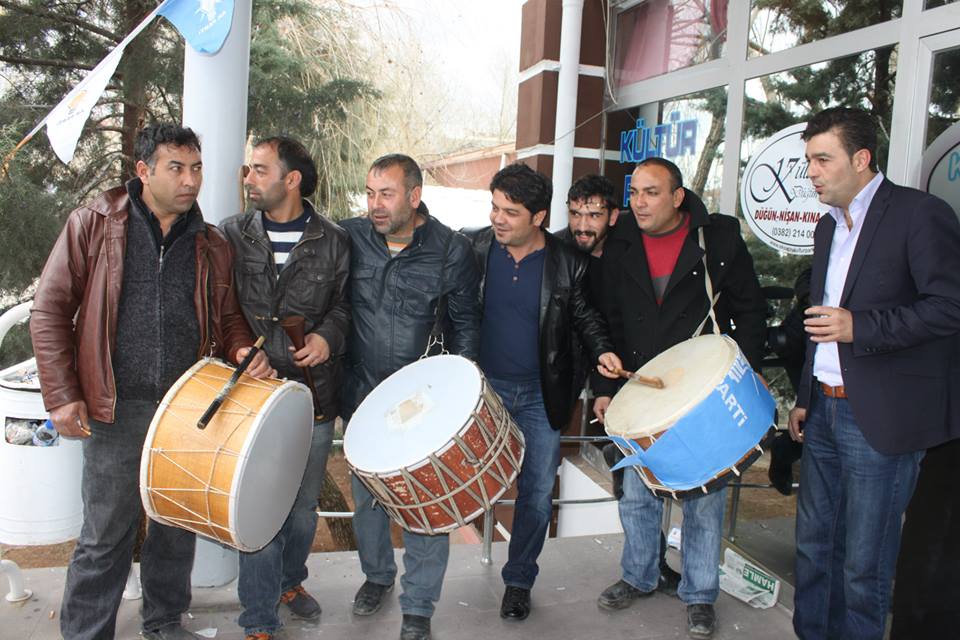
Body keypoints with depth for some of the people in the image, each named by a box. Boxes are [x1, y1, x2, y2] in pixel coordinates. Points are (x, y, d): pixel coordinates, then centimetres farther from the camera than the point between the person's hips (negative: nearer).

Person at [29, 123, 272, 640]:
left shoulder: (211, 245, 6)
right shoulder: (94, 224, -3)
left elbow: (227, 316, 15)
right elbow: (50, 310, -2)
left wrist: (241, 349, -7)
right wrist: (62, 396, -7)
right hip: (117, 408, -3)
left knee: (178, 525, 16)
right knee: (106, 534, 5)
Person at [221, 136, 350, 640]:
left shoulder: (334, 242, 1)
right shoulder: (231, 235, 2)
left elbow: (344, 303, 8)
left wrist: (327, 337, -10)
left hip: (314, 394, 1)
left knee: (305, 505, 17)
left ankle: (290, 580, 44)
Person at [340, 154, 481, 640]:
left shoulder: (451, 251, -9)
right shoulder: (350, 237, -4)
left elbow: (464, 322, 1)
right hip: (362, 391, 3)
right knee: (366, 494, 16)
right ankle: (377, 574, 42)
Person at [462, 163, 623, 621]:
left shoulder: (567, 264, -7)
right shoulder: (472, 248, -6)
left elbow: (585, 317, 5)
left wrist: (602, 350, -14)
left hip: (540, 396, 0)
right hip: (482, 387, 0)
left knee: (537, 494, 9)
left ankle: (519, 580, 29)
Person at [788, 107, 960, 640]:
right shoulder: (829, 226, 16)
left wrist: (859, 326, -23)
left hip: (881, 419, -7)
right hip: (826, 410, 7)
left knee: (864, 564, 2)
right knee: (814, 545, 15)